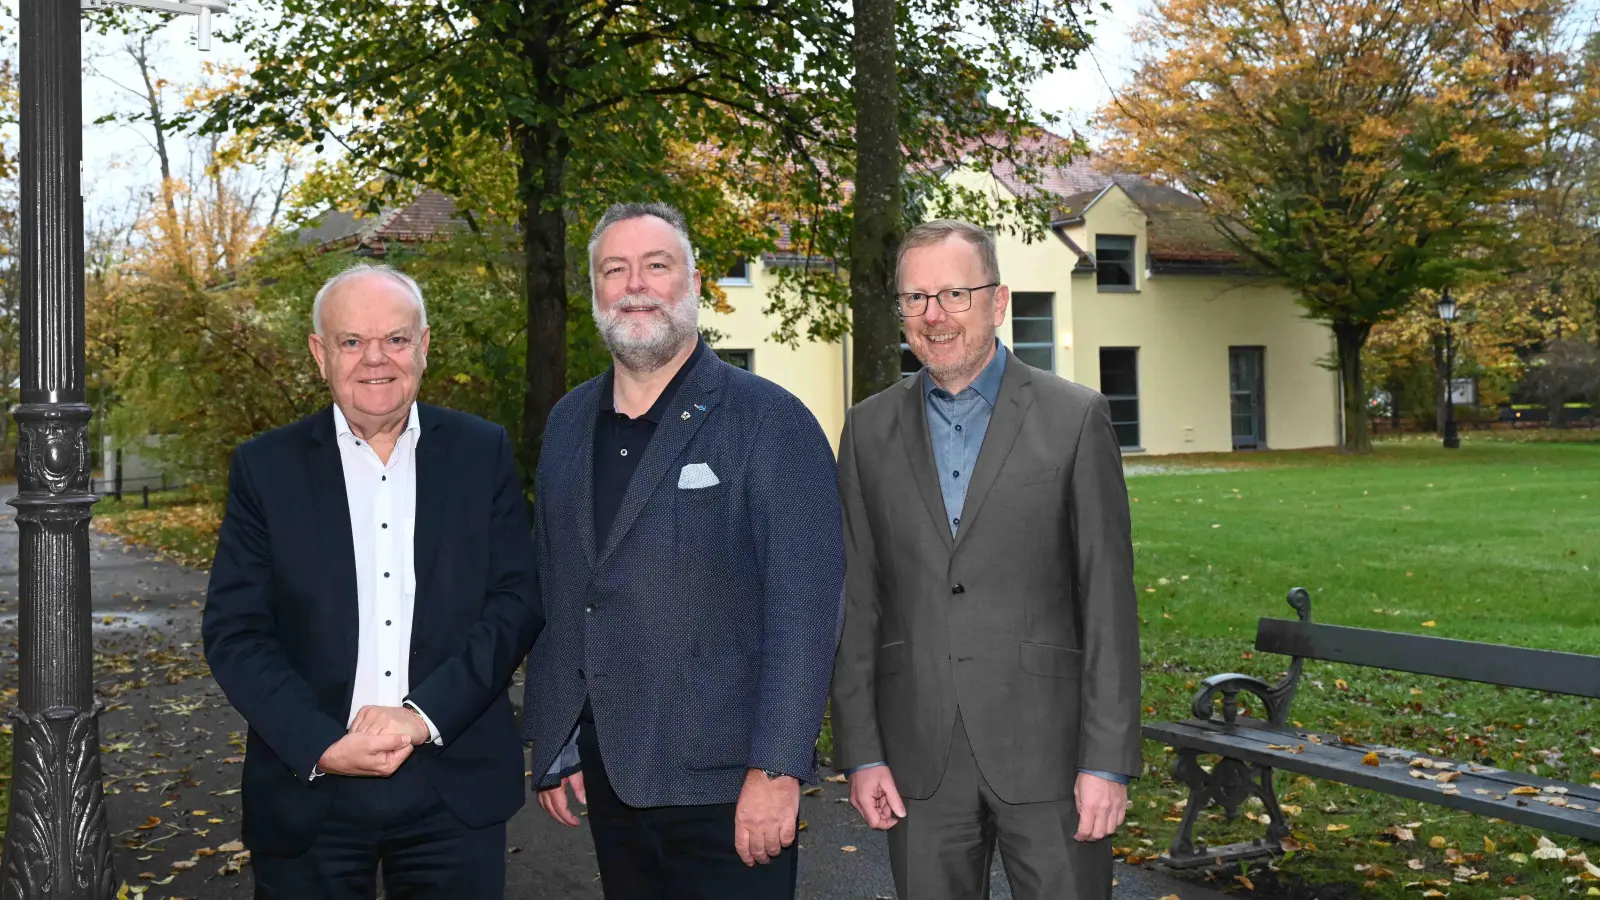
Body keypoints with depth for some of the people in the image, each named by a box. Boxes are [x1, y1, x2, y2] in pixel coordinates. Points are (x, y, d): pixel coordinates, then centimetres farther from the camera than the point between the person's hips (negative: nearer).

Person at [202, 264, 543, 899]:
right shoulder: (265, 467, 1)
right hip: (308, 789, 0)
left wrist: (424, 715, -14)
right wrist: (322, 745, -14)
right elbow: (233, 631, -3)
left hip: (457, 791, 0)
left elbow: (518, 600, -3)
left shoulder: (483, 453, 2)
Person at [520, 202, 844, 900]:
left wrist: (777, 768, -18)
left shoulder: (771, 421, -9)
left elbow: (803, 606, -14)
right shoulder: (568, 423, 9)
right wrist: (552, 747, 11)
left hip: (725, 784, -5)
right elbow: (553, 594, 13)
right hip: (605, 776, 5)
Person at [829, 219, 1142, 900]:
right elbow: (855, 601, 7)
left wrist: (1108, 761, -8)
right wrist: (861, 753, 2)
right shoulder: (870, 428, 7)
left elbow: (1109, 600, -4)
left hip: (1045, 749, -2)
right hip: (918, 761, 2)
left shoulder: (1075, 417, -2)